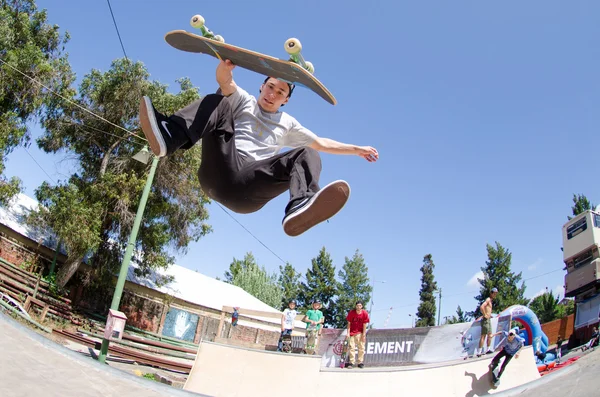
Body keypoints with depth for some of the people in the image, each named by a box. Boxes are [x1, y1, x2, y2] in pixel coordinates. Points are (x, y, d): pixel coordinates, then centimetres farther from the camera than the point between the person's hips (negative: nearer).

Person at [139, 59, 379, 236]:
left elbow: (322, 143, 34)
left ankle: (301, 209, -52)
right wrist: (226, 64, -22)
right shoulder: (244, 101, 24)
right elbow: (224, 80, 1)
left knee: (307, 154, -19)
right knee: (218, 101, -11)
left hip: (247, 190, 1)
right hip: (220, 172, 0)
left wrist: (357, 149, 31)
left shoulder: (288, 124, 31)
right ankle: (169, 136, -40)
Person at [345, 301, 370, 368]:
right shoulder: (351, 313, -10)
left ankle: (360, 362, 9)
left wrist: (364, 335, -7)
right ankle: (352, 362, 1)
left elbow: (364, 325, -6)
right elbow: (349, 323, -5)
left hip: (360, 333, 0)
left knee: (361, 348, 1)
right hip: (352, 333, 0)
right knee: (351, 347, -3)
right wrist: (348, 333, -9)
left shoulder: (365, 313, -10)